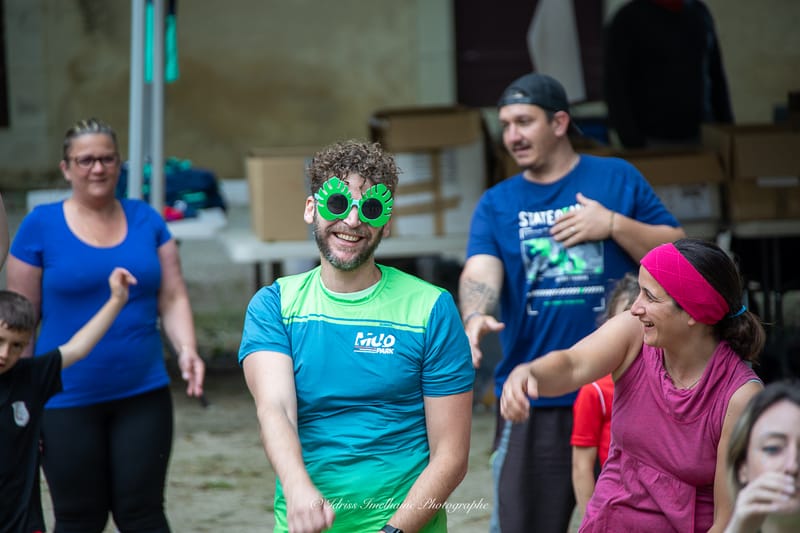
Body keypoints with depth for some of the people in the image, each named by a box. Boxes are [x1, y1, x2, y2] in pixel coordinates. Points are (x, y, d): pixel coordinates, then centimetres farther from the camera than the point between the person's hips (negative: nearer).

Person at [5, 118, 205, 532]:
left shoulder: (146, 220, 6)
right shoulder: (41, 226, -2)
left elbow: (173, 298, 4)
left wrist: (187, 350, -14)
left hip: (143, 394, 2)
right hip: (68, 401, -2)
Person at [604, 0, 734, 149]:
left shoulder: (700, 13, 8)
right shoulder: (626, 19, -9)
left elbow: (716, 78, 15)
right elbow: (614, 87, -12)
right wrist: (633, 147, -19)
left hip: (701, 138, 5)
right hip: (654, 142, -5)